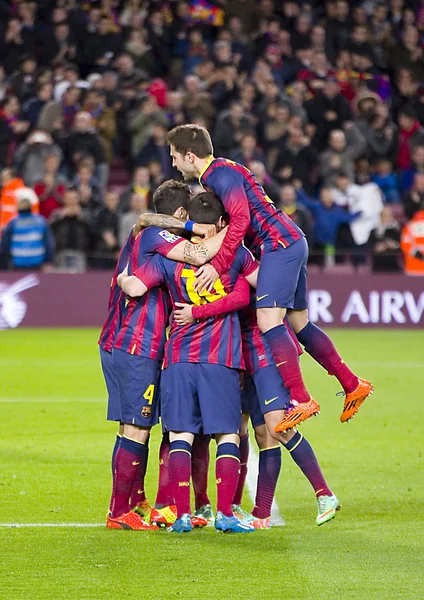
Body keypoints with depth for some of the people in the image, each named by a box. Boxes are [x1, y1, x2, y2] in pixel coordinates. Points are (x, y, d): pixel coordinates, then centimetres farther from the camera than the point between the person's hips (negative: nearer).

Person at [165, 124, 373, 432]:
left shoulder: (222, 173, -13)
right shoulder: (214, 175, 19)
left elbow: (240, 220, -24)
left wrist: (217, 266, -25)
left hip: (280, 243, -11)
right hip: (292, 244, 11)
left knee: (268, 320, -19)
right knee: (299, 322, 14)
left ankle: (301, 400, -23)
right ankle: (352, 385, 19)